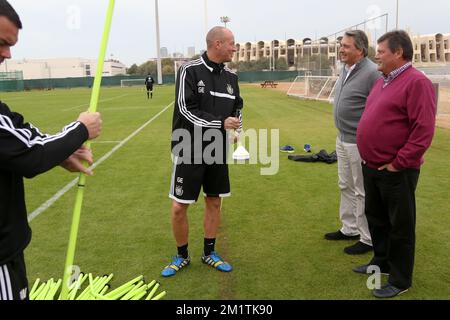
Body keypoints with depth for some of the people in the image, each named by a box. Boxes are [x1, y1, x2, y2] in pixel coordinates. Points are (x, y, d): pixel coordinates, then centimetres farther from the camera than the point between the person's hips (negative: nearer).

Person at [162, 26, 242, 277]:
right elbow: (186, 109, -18)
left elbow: (237, 108, 16)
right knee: (179, 207, 0)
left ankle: (209, 253, 30)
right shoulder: (190, 70, -11)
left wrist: (237, 130, -3)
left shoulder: (231, 76, 7)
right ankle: (182, 256, 23)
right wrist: (221, 123, -23)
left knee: (214, 203, 12)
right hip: (190, 151, -5)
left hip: (218, 152, 6)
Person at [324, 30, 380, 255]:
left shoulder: (371, 73, -19)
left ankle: (368, 239, 17)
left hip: (359, 143, -9)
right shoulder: (345, 70, 10)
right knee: (345, 187, 19)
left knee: (362, 192, 2)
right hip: (342, 139, 9)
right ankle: (349, 229, 36)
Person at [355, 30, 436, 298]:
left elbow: (424, 130, -22)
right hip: (372, 167, 9)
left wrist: (398, 163, -19)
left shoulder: (416, 82, -16)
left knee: (400, 225, 6)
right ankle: (381, 262, 40)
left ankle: (400, 280, 20)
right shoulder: (383, 81, 12)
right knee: (375, 217, 21)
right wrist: (368, 155, 14)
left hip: (396, 171, -9)